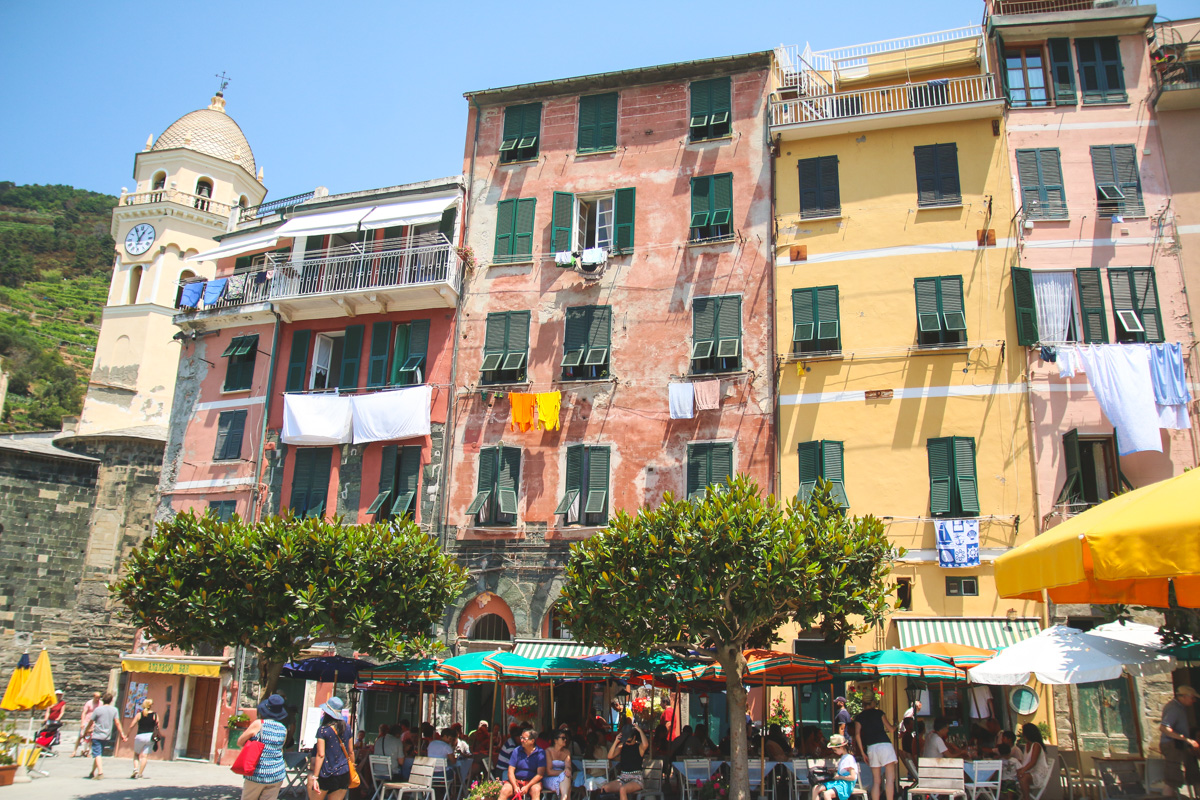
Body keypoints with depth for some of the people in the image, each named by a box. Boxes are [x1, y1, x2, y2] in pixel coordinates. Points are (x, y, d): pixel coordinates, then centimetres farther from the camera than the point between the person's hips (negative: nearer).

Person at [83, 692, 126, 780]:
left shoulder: (98, 710, -5)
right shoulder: (114, 710, 2)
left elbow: (90, 722, 1)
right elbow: (117, 723, -4)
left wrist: (86, 732, 16)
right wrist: (122, 734, -2)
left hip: (97, 735, -4)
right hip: (107, 736, 4)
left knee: (97, 754, -9)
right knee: (98, 754, 19)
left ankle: (100, 772, -24)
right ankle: (93, 772, 28)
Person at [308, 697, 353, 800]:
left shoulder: (323, 730, -8)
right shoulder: (347, 729, 6)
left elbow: (320, 755, -12)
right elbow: (350, 752, 11)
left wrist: (315, 777, -11)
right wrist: (351, 768, 23)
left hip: (326, 776, -4)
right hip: (344, 775, 4)